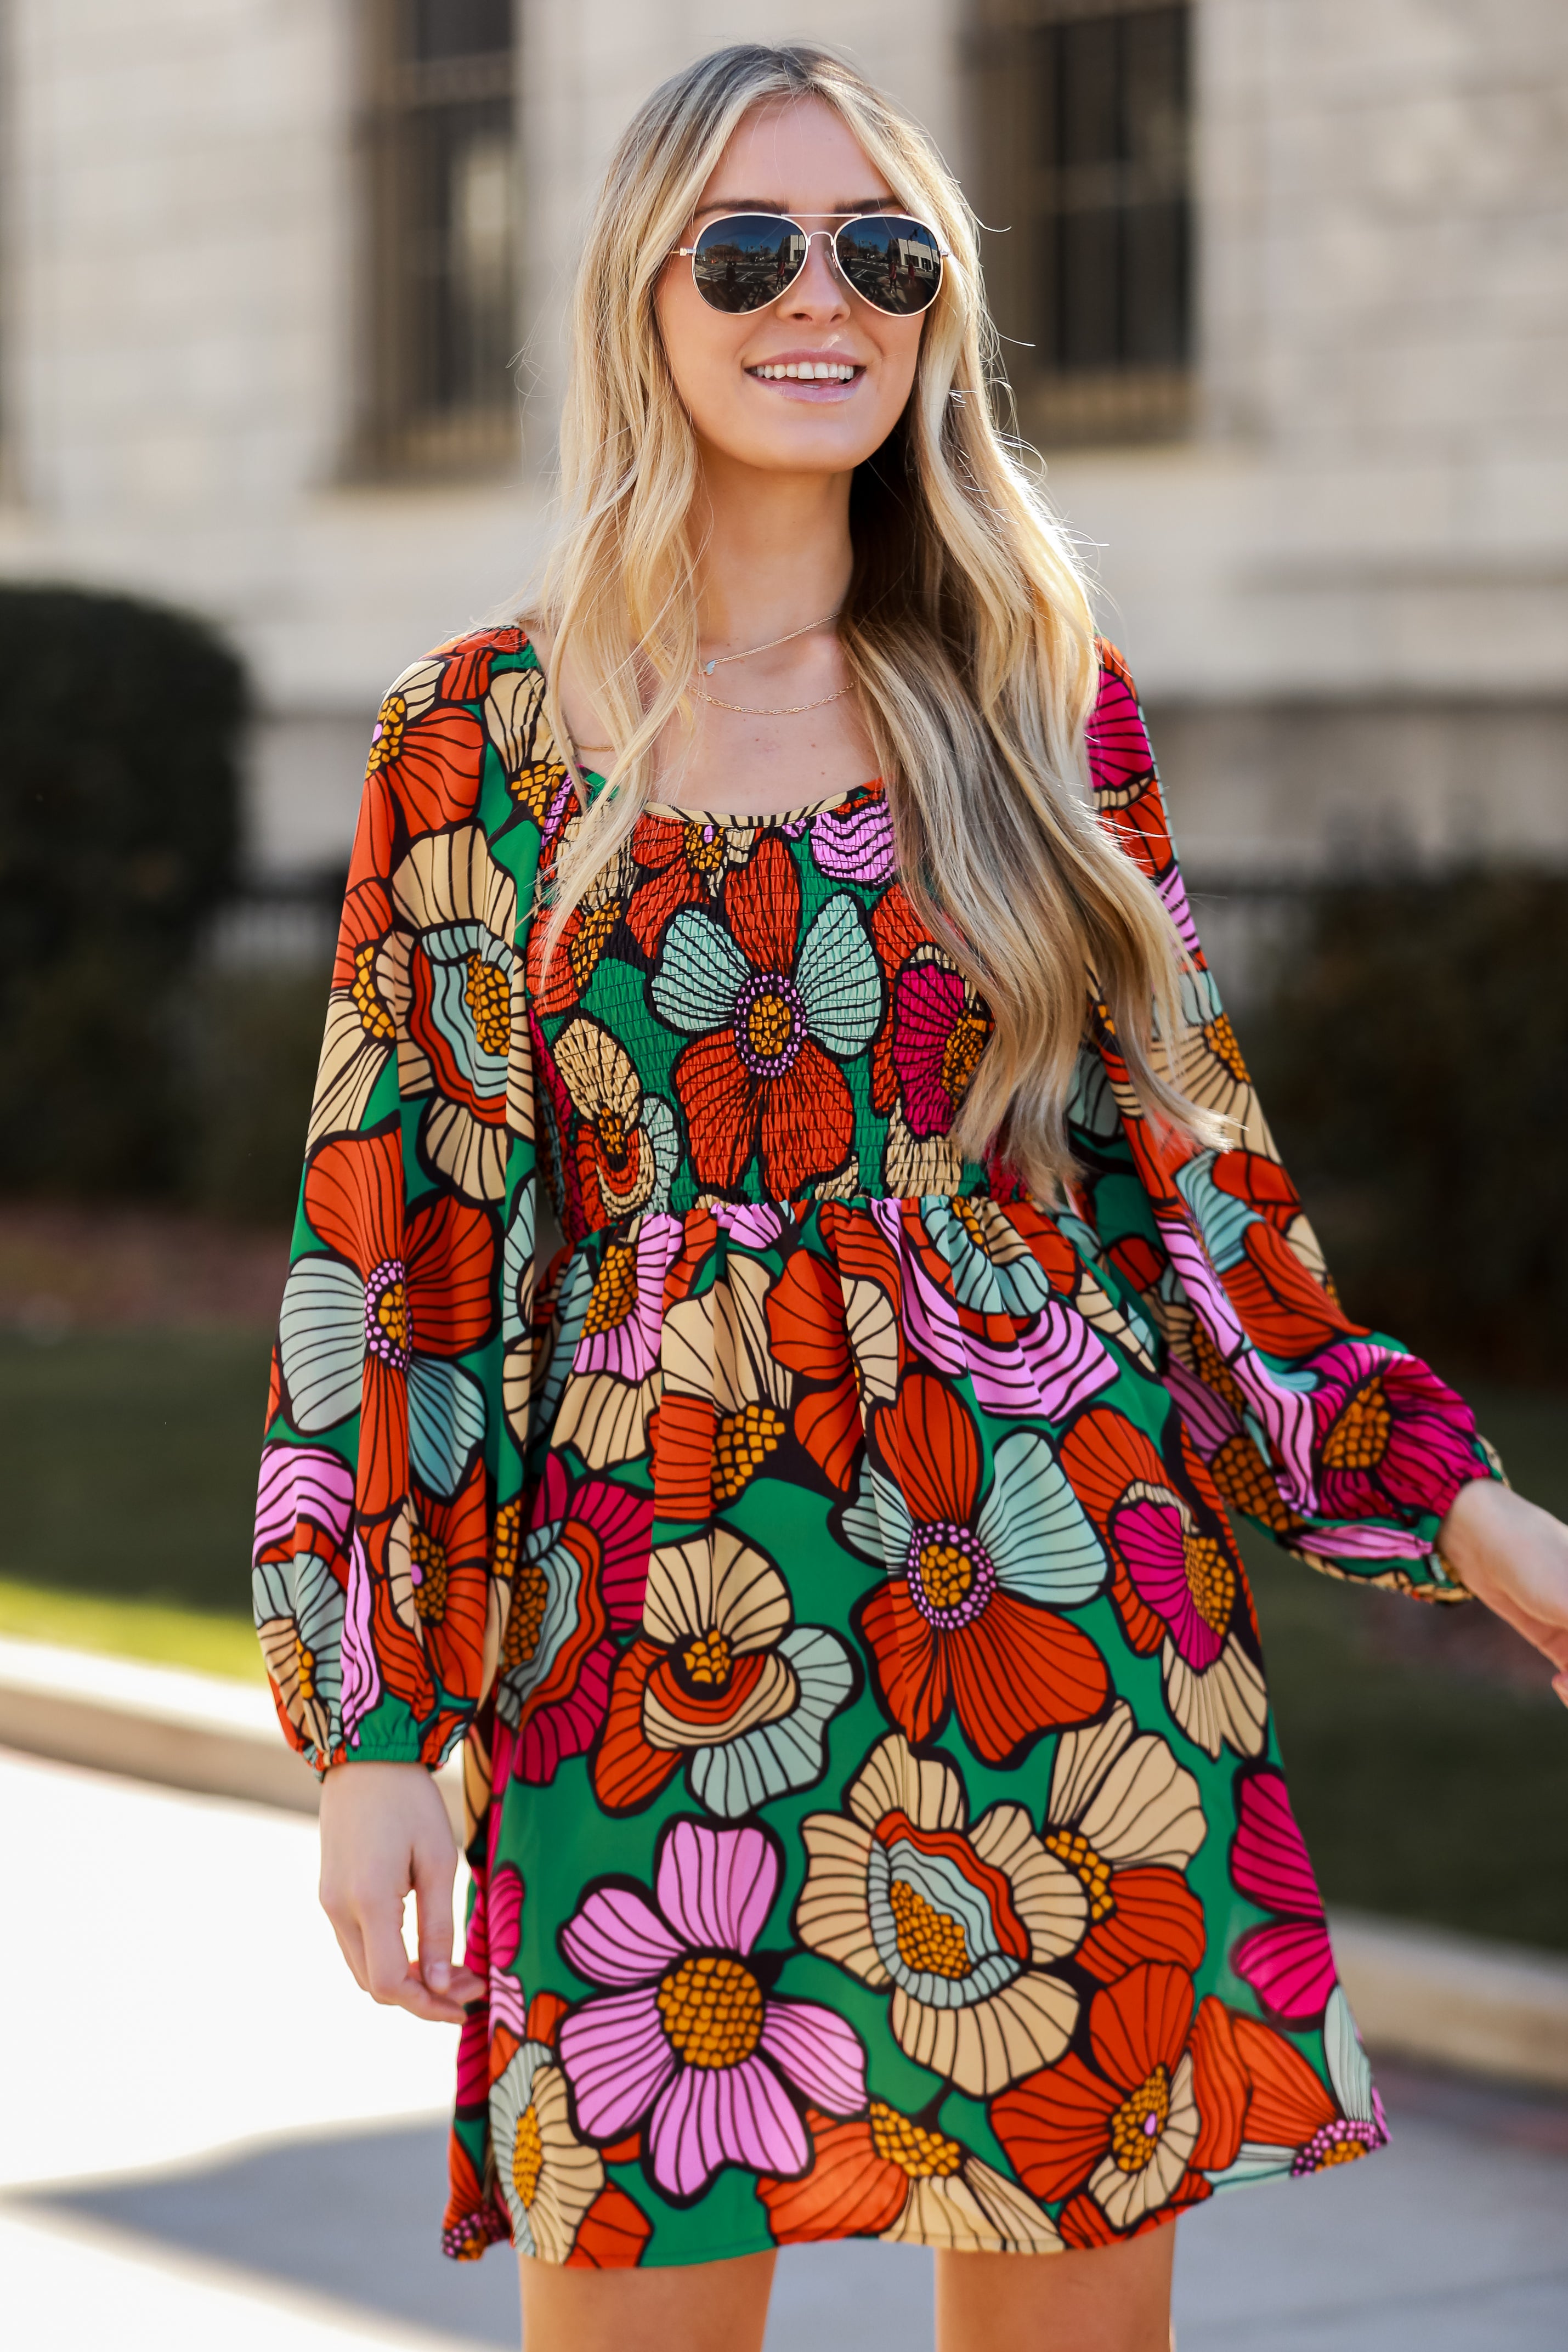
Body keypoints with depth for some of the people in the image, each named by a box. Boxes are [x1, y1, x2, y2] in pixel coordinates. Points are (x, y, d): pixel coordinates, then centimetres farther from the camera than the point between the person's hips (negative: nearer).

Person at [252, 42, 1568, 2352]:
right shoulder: (484, 736, 3)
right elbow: (392, 1240, 3)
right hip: (644, 1655, -1)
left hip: (1060, 1626, 1)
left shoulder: (1047, 704, 7)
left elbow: (1183, 1163, 11)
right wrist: (374, 1729, -2)